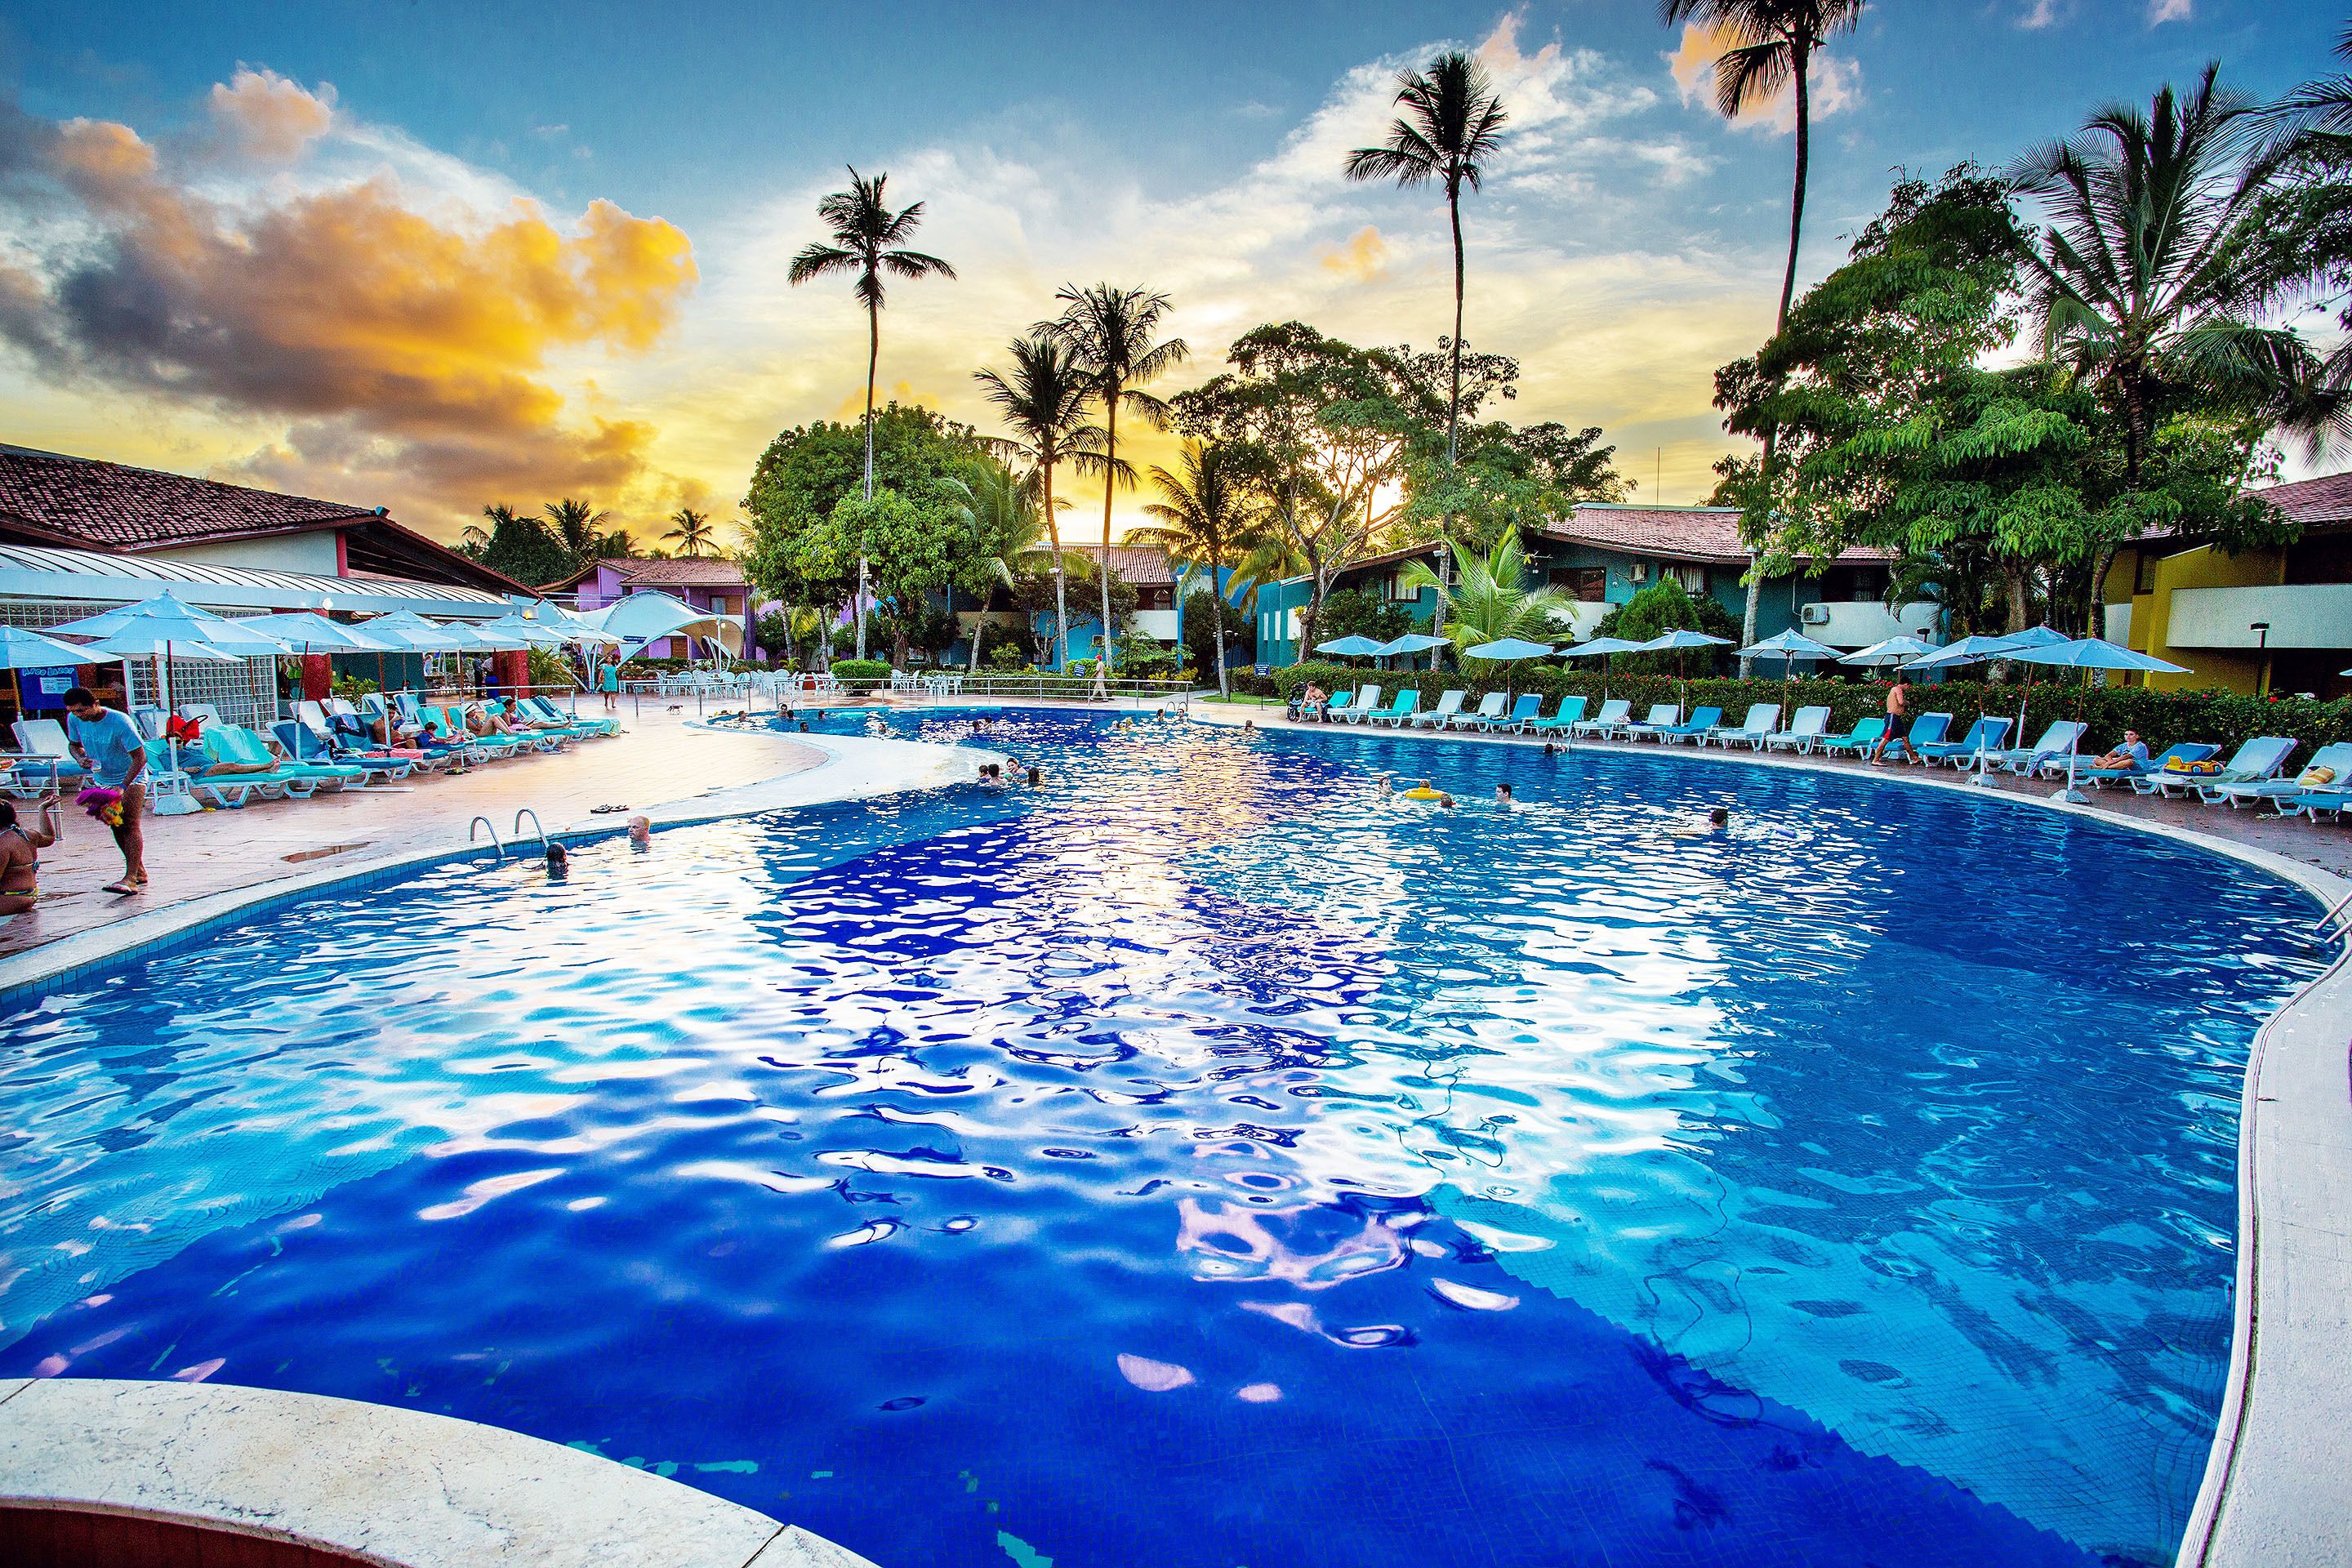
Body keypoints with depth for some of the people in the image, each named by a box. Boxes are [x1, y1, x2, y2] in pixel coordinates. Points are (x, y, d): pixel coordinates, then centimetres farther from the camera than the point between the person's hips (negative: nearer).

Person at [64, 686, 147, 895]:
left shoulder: (119, 721, -24)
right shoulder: (74, 719, -7)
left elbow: (140, 757, -24)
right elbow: (73, 744, 12)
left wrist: (123, 786, -32)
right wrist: (81, 758, -13)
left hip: (131, 778, -7)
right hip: (103, 781, 7)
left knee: (130, 825, -16)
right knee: (116, 827, 8)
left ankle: (130, 878, -23)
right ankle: (140, 873, 18)